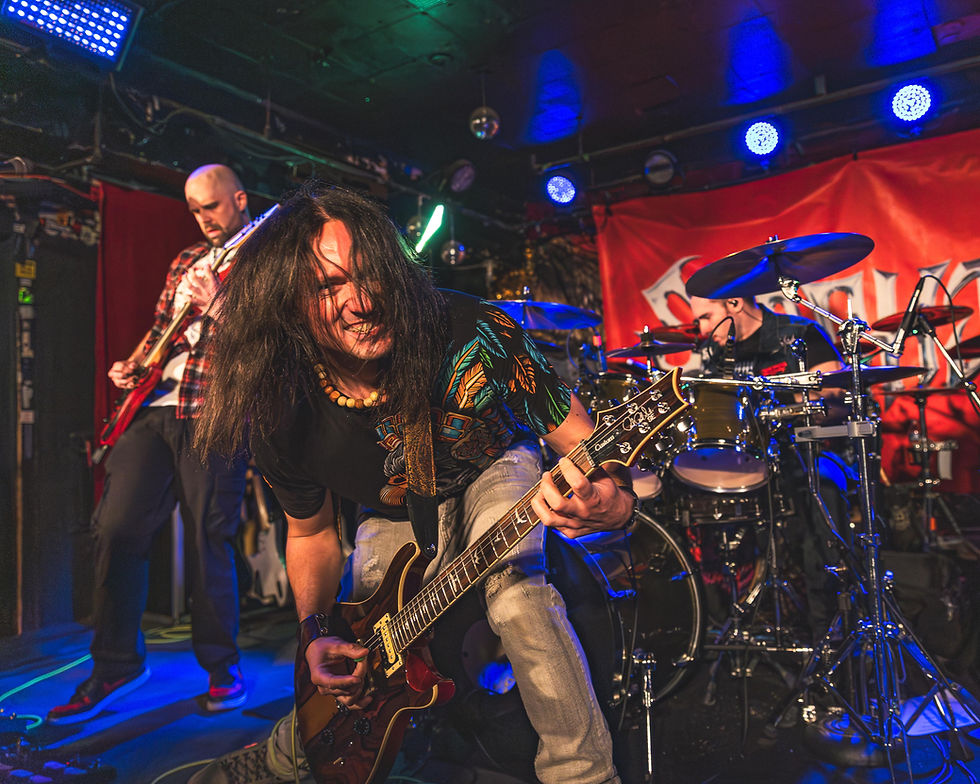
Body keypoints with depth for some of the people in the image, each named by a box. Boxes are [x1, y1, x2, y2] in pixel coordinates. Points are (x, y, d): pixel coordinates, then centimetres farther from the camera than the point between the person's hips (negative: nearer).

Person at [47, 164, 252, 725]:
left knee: (209, 539, -3)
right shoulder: (188, 259, 22)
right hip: (153, 406, 6)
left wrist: (217, 306, -22)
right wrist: (132, 366, 11)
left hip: (213, 411, -6)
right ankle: (117, 664, 16)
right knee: (119, 527, 2)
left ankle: (222, 665, 15)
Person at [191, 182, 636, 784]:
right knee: (354, 672, 1)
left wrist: (615, 500, -49)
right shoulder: (284, 417, -24)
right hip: (396, 516, 2)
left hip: (495, 472, -2)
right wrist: (316, 635, -19)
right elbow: (312, 532, -5)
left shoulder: (475, 334, -34)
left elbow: (585, 443, -26)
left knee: (515, 587, -33)